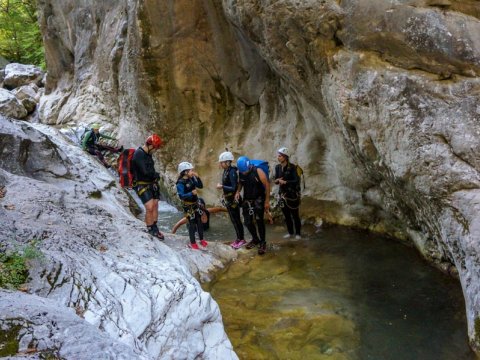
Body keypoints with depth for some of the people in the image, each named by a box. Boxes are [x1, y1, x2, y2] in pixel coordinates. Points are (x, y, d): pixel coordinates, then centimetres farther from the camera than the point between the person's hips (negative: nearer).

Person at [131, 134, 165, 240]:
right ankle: (151, 230, -2)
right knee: (150, 207, -15)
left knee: (155, 206, 8)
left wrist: (155, 180, 1)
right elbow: (146, 171, -25)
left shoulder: (147, 154, 11)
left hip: (150, 183, 9)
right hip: (141, 185, -9)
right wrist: (156, 175, -8)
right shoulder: (139, 154, -19)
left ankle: (155, 229, 19)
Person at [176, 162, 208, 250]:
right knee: (192, 224, 2)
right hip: (188, 206, -6)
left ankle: (201, 239, 31)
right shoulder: (180, 183, -20)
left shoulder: (192, 179, -2)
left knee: (199, 222, 14)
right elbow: (181, 196, -24)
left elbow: (200, 186, 2)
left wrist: (197, 177, -12)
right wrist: (191, 193, -36)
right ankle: (192, 242, 17)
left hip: (195, 203, 6)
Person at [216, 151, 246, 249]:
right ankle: (238, 238, 25)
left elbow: (234, 188, -23)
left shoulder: (232, 172, -20)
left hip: (233, 199, -8)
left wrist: (222, 187, -20)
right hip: (228, 199, 8)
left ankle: (242, 239, 12)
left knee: (236, 219, 1)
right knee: (233, 219, 15)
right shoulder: (226, 171, 5)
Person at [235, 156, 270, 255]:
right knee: (248, 222, 8)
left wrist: (267, 201, -13)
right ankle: (255, 239, 29)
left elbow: (267, 185, -13)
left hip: (258, 200, -5)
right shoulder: (241, 172, -6)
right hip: (247, 201, 5)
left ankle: (262, 243, 2)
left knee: (258, 221, -11)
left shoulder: (258, 171, -20)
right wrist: (238, 191, -8)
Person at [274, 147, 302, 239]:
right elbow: (276, 180, 9)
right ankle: (290, 232, 26)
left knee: (295, 215, 3)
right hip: (282, 194, 6)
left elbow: (297, 181, -19)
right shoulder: (277, 167, 3)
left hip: (292, 194, -5)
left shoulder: (292, 167, -14)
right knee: (286, 215, 12)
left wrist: (285, 182, -24)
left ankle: (298, 233, 15)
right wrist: (277, 180, -13)